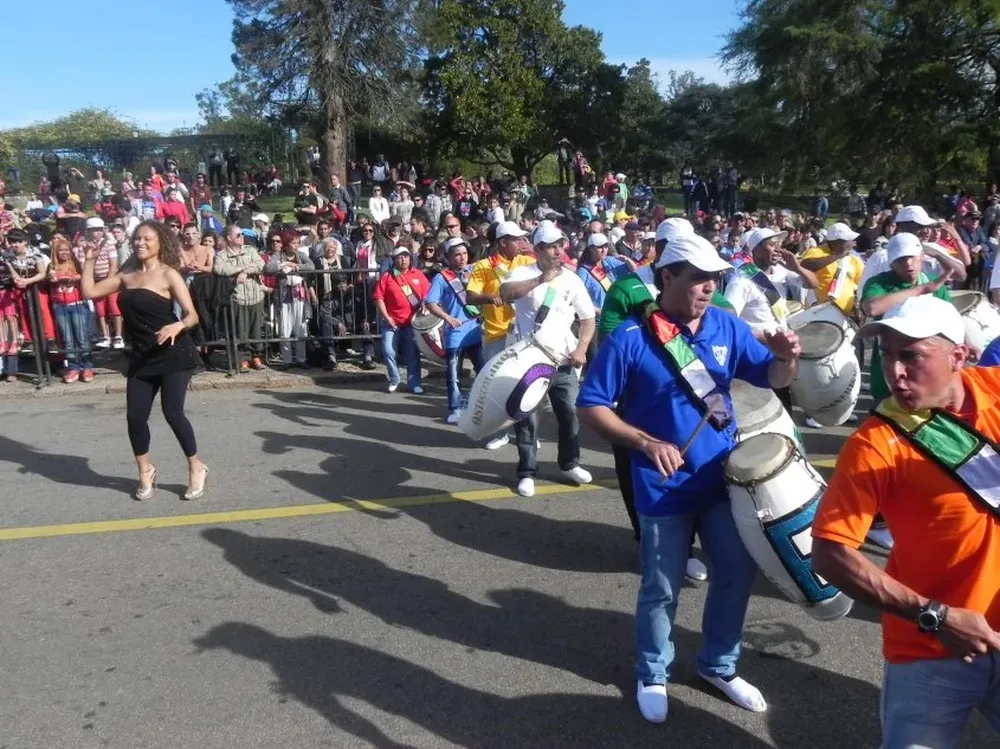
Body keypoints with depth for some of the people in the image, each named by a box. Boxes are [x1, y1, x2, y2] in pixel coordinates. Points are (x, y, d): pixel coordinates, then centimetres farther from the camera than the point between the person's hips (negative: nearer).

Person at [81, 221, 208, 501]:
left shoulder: (168, 274, -8)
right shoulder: (127, 276, 10)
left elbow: (192, 315, -13)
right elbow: (90, 291, 11)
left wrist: (177, 325, -33)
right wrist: (89, 260, 10)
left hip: (173, 355, -6)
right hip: (141, 357, 6)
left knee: (172, 412, -11)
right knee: (135, 416, 3)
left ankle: (196, 468, 10)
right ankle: (145, 471, 25)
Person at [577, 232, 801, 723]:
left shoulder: (727, 327, -2)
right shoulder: (630, 339, -15)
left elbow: (771, 378, 1)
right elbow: (591, 406, -11)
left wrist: (787, 358, -22)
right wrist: (647, 443, -22)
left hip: (724, 477, 5)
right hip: (664, 488, -4)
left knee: (738, 572, 16)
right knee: (661, 589, 9)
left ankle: (719, 665, 40)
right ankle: (652, 676, 35)